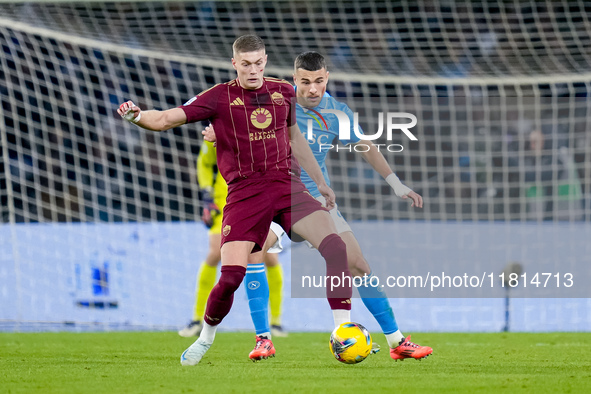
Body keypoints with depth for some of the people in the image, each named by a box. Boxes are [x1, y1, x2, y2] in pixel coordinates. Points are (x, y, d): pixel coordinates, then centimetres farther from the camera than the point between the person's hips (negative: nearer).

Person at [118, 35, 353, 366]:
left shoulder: (283, 91, 10)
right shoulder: (220, 97, -2)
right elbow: (167, 120, -8)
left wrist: (321, 181, 30)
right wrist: (138, 116, -29)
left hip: (286, 185, 3)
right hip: (244, 192, -3)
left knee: (336, 248, -16)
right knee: (232, 276, -14)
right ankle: (206, 338, 15)